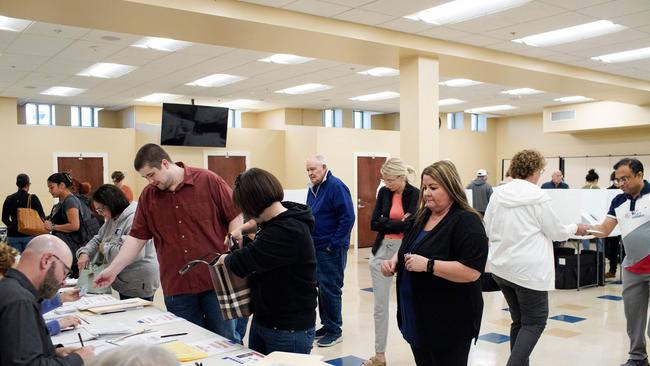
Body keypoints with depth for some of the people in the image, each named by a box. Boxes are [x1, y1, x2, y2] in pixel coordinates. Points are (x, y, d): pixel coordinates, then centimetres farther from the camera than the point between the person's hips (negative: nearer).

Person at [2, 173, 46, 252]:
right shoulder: (32, 198, -7)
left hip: (13, 235, 3)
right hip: (29, 234, -3)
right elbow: (42, 217, -7)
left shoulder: (9, 199, 4)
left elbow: (4, 218, 10)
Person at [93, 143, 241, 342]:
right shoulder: (148, 195, 7)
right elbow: (136, 237, 8)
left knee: (225, 340, 6)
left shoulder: (208, 181, -5)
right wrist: (112, 270, 3)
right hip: (176, 287, 4)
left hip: (216, 282, -3)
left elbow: (235, 218, -3)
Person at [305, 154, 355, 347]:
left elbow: (348, 217, -19)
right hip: (315, 248, 8)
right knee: (321, 288, 14)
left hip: (331, 249, -8)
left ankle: (334, 331, 10)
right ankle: (326, 326, 26)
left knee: (330, 289, -1)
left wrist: (333, 244, -18)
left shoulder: (336, 186, -14)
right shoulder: (312, 189, 11)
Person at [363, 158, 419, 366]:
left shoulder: (415, 194, -9)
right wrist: (398, 223, -10)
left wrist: (385, 222, -10)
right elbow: (373, 224, -2)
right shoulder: (384, 192, 4)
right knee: (380, 305, 7)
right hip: (382, 251, 4)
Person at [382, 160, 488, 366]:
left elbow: (472, 271, -24)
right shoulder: (422, 216, 8)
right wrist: (394, 260, 1)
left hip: (449, 322, -8)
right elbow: (407, 247, 22)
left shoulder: (466, 222, -16)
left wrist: (428, 265, -28)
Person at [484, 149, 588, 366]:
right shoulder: (538, 196, -12)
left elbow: (488, 230, 10)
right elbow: (556, 232, -3)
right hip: (528, 269, -6)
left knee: (519, 320, 18)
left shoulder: (497, 194, 3)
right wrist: (575, 228, 16)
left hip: (501, 267, 6)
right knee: (534, 322, 4)